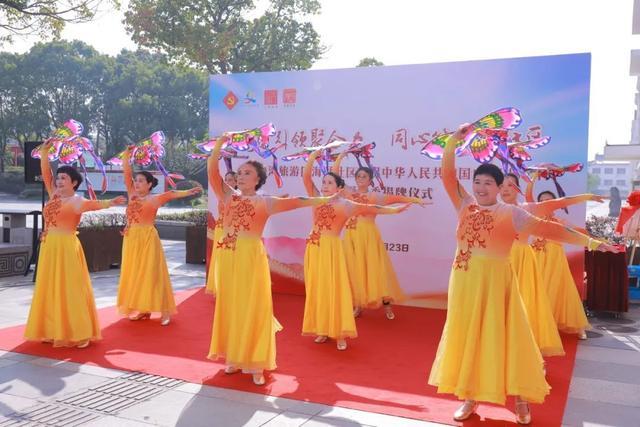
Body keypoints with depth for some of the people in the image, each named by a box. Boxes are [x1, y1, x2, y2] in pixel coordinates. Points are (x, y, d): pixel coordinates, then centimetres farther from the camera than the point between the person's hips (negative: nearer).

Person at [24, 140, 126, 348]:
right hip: (49, 247, 7)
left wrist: (109, 203, -41)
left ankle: (80, 333, 1)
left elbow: (94, 204, -23)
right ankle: (54, 330, 22)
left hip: (67, 248, -7)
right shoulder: (54, 196, 10)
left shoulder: (78, 202, -7)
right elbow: (45, 174, 10)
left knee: (70, 289, -5)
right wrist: (44, 153, 2)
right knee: (50, 289, 11)